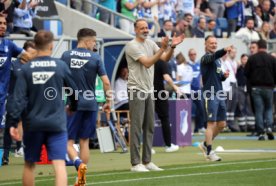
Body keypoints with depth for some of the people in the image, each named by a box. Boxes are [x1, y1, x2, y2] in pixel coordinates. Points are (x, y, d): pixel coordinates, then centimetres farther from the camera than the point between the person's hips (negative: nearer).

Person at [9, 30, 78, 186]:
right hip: (57, 124, -1)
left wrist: (13, 123, -6)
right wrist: (73, 107, 28)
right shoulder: (61, 66, -3)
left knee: (29, 164, 15)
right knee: (59, 164, -8)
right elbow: (74, 90, 8)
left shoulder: (26, 69, -3)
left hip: (33, 125, 1)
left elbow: (19, 99, -9)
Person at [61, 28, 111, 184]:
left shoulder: (66, 56, -1)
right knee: (84, 142, 11)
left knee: (69, 141, 3)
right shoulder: (95, 58, -3)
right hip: (90, 103, 1)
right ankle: (82, 178, 13)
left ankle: (79, 163, -25)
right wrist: (108, 101, 7)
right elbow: (106, 82, -6)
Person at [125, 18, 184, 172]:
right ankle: (135, 163, -5)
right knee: (137, 128, -6)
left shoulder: (150, 43, 12)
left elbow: (166, 58, 5)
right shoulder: (132, 46, -10)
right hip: (137, 90, -7)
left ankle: (147, 161, 13)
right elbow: (147, 63, -21)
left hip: (149, 90, 7)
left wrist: (172, 47, -13)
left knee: (149, 127, 8)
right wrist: (162, 48, -29)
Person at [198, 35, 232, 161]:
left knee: (222, 124, 10)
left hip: (219, 94, 8)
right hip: (210, 94, -8)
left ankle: (205, 144, 25)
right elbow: (214, 56, -31)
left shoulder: (217, 60, 19)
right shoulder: (206, 58, -7)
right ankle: (209, 152, -2)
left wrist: (224, 76, 3)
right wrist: (225, 50, -48)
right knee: (211, 123, -8)